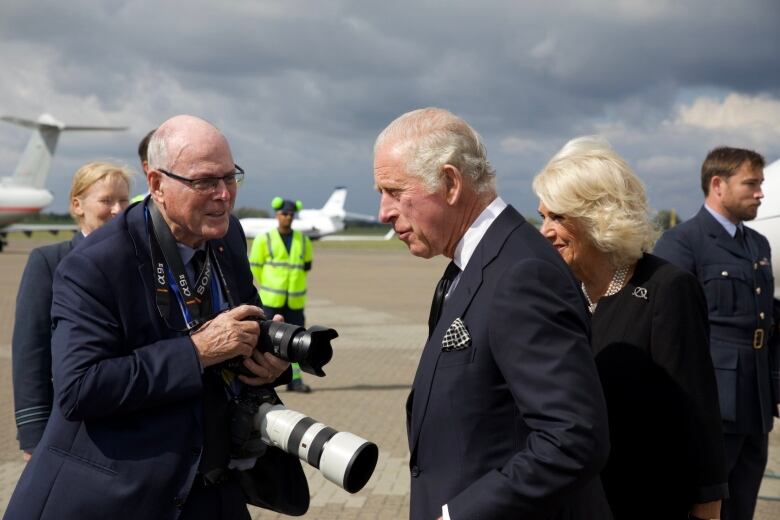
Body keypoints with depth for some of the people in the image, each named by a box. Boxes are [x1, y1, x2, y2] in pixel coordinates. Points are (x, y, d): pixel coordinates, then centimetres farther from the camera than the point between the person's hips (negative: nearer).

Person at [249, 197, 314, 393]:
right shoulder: (264, 239, -2)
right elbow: (255, 266, 3)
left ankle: (295, 379, 10)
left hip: (295, 300, 3)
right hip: (271, 301, -3)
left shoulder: (303, 240, 9)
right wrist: (269, 286, 8)